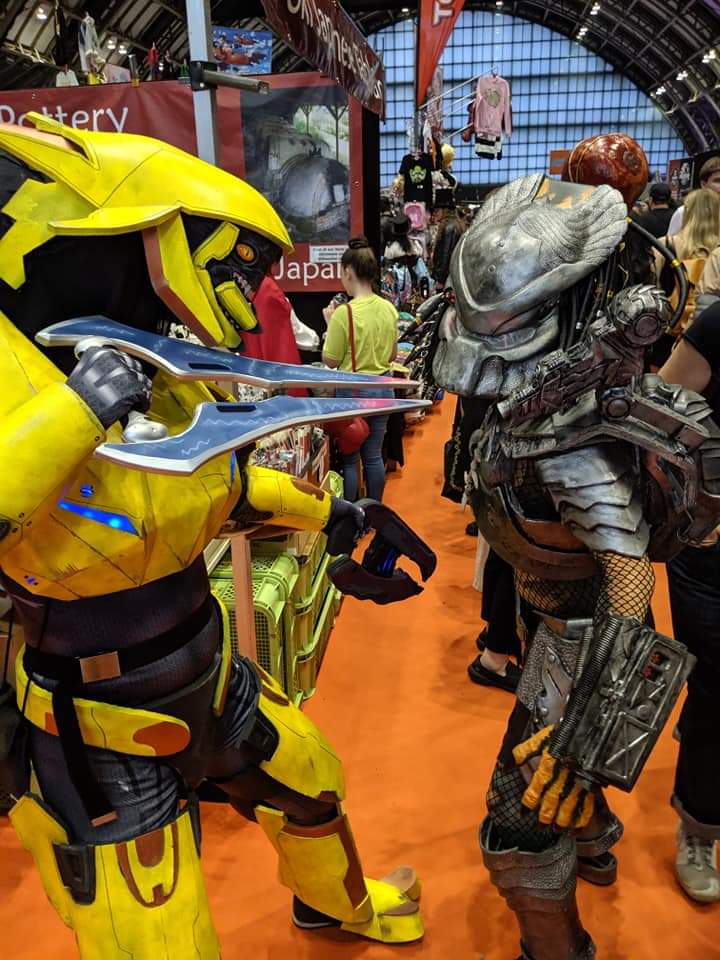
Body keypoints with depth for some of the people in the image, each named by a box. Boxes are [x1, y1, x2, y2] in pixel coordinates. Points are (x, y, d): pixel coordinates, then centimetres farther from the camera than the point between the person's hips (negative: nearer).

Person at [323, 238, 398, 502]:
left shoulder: (344, 312, -18)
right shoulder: (389, 308, 2)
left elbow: (331, 361, -11)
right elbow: (392, 356, 11)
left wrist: (330, 324, -2)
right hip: (382, 388, 6)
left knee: (349, 459, 5)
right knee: (374, 456, 15)